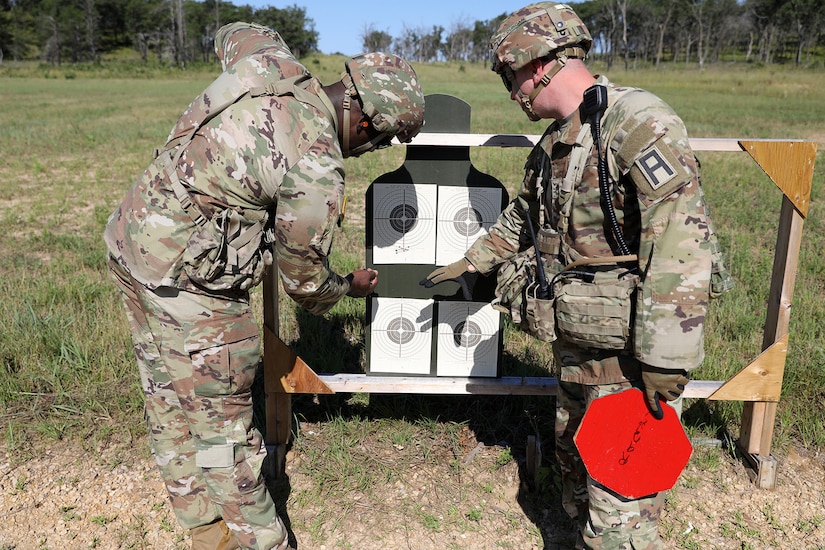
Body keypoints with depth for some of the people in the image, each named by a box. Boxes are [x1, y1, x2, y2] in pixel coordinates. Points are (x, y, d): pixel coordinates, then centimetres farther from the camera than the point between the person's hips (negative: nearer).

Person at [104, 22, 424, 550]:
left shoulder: (272, 62, -1)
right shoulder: (317, 171, -23)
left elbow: (233, 31, 26)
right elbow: (303, 276, -7)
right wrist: (350, 287, 14)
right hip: (187, 279, -10)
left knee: (171, 405, 20)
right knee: (222, 420, 5)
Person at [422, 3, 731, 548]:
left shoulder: (638, 122, -19)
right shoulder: (554, 144, 11)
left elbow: (682, 242, -26)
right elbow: (521, 221, 27)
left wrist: (665, 361, -26)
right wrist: (468, 263, 35)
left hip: (628, 354, -9)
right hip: (575, 346, 9)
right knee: (575, 462, 23)